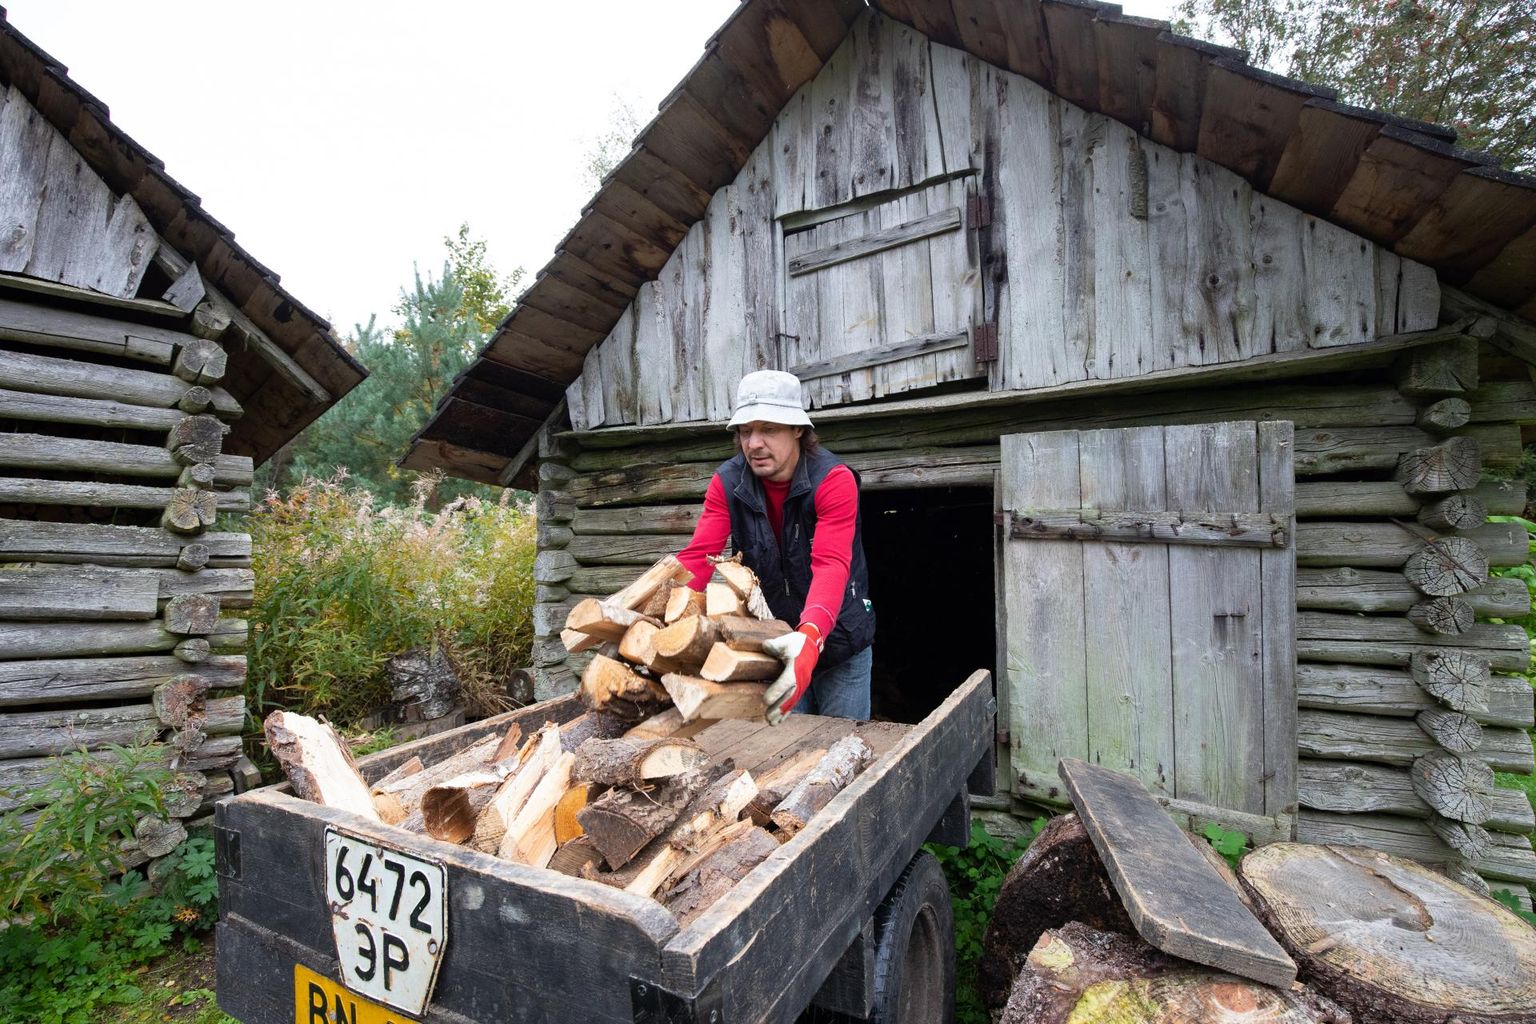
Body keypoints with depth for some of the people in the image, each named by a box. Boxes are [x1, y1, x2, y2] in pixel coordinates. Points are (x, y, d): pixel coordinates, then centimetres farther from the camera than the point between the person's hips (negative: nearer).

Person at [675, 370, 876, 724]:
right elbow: (697, 557, -18)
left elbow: (831, 565, -34)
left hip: (839, 639, -2)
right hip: (774, 642, 3)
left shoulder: (834, 479, -21)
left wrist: (810, 635, -51)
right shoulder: (727, 482, -10)